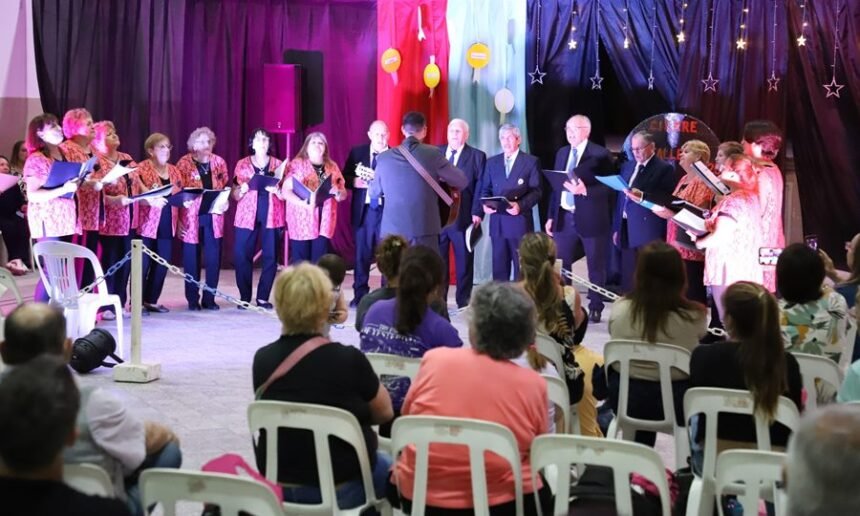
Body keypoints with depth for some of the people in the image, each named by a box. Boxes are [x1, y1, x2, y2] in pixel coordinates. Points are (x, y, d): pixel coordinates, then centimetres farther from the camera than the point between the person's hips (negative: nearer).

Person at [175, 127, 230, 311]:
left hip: (213, 216, 3)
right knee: (191, 259, 2)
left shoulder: (219, 162, 9)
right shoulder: (184, 163, -3)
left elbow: (226, 188, 18)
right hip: (191, 218, -3)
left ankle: (209, 298, 12)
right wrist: (177, 219, -9)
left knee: (213, 258, 1)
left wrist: (224, 202, -3)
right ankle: (193, 299, 12)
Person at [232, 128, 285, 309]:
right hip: (247, 215, 0)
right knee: (241, 255, -6)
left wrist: (276, 190, -14)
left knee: (270, 256, -4)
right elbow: (235, 195, 7)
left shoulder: (278, 164, 10)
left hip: (271, 216, 0)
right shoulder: (242, 164, 8)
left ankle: (263, 297, 5)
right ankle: (245, 297, 4)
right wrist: (242, 189, -14)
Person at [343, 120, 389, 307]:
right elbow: (344, 178, 7)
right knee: (361, 253, 8)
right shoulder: (357, 152, 6)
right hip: (363, 209, 2)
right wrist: (354, 182, -13)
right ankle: (360, 295, 17)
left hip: (387, 210, -2)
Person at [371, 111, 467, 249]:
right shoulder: (432, 154, -5)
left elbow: (374, 192, 16)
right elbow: (462, 182, 3)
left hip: (392, 229, 2)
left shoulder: (384, 157, 3)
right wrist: (439, 176, 21)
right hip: (425, 230, -2)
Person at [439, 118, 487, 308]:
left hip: (463, 216, -2)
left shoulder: (477, 156, 2)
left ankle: (463, 302, 12)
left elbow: (480, 187, -3)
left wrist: (477, 213, -13)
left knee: (464, 261, 4)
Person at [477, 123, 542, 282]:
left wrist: (520, 205, -20)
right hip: (497, 222, 4)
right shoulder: (492, 162, 14)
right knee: (499, 267, 5)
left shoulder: (531, 161, 2)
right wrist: (484, 205, -8)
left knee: (522, 268, 1)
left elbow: (536, 191, -4)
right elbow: (485, 189, 13)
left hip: (519, 221, -4)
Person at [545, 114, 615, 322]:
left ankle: (595, 308, 17)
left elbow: (609, 188, -12)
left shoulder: (600, 155, -9)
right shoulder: (562, 153, 12)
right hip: (565, 218, 6)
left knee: (596, 266, 6)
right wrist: (551, 216, 11)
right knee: (560, 265, 6)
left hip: (591, 218, -6)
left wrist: (585, 190, -26)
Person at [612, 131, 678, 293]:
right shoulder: (627, 167, 18)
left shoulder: (664, 168, -3)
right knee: (628, 279, 8)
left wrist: (644, 197, -24)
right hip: (627, 230, 7)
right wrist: (616, 228, 16)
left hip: (649, 232, -7)